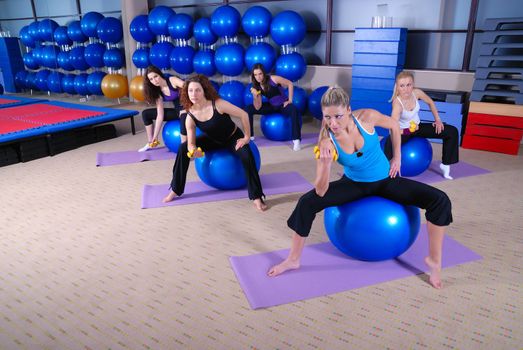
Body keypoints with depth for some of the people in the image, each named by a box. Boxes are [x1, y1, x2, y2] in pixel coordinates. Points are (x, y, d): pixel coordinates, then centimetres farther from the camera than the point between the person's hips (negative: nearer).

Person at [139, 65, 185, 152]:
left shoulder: (172, 80, -14)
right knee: (146, 113, 8)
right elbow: (160, 115, -2)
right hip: (177, 111, 7)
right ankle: (151, 142, 17)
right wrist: (155, 136, -5)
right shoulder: (158, 92, 1)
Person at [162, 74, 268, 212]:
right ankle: (175, 190, 0)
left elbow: (243, 114, -24)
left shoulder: (218, 104, -32)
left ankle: (257, 197, -22)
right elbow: (191, 143, -15)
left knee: (247, 156, -34)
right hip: (213, 140, 4)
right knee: (183, 149, -13)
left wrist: (247, 137, -17)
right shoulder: (190, 116, -19)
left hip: (233, 137, -4)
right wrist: (193, 150, -40)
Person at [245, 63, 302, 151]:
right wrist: (255, 96, -28)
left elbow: (290, 84, -12)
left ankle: (296, 140, -36)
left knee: (294, 110, -41)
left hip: (283, 105, -5)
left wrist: (290, 100, -13)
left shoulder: (273, 79, -22)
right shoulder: (256, 87, -8)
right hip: (271, 106, 5)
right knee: (248, 109, -9)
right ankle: (249, 135, 0)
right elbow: (258, 108, -11)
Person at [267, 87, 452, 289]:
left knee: (440, 200, -18)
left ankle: (434, 260, 0)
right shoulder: (327, 141, -25)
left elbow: (394, 125, 1)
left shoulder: (367, 117, -24)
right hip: (354, 184, 0)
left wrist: (397, 158, 0)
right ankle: (293, 260, -2)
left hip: (385, 180, 1)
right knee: (307, 203, -20)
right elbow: (321, 191, -27)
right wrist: (325, 162, -43)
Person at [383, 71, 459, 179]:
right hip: (403, 131, -6)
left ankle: (445, 164, 14)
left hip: (417, 126, 6)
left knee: (452, 131, 0)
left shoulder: (417, 92, -17)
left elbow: (430, 102, 5)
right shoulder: (397, 102, -33)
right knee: (390, 144, -42)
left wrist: (438, 120, 3)